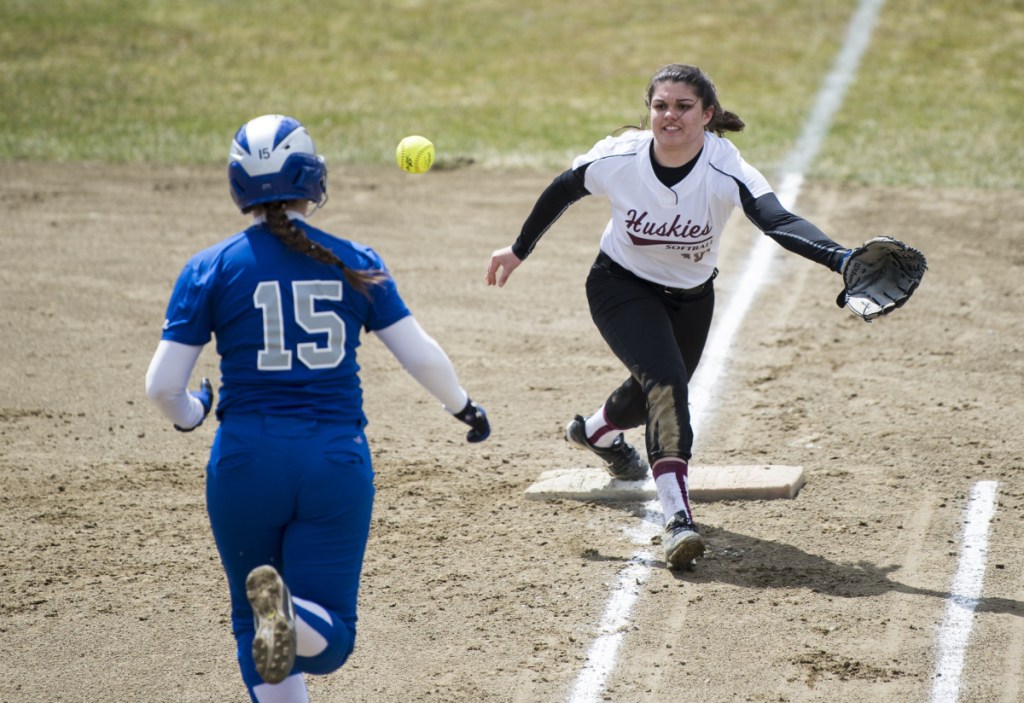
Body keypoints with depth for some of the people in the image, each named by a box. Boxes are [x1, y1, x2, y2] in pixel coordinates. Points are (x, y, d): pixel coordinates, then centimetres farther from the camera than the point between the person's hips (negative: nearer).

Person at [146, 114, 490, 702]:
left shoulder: (211, 268, -1)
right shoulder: (354, 263, 2)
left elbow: (162, 385, -4)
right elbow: (422, 355, 2)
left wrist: (189, 413, 18)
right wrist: (464, 407, 21)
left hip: (246, 461, 0)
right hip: (337, 461, 0)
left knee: (253, 630, 19)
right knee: (328, 640, 4)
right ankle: (291, 614, -30)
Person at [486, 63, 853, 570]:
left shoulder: (725, 171, -31)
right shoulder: (618, 159, -26)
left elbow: (780, 222, -46)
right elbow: (561, 191, -6)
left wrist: (842, 259, -63)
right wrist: (519, 249, 4)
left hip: (690, 297, 2)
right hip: (621, 286, -2)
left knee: (659, 395, 22)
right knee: (666, 381, -26)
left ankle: (596, 431, 58)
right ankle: (676, 516, -32)